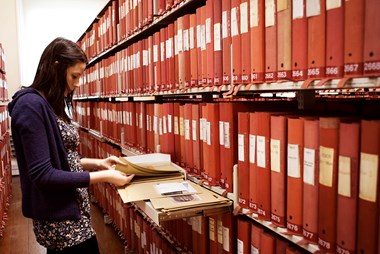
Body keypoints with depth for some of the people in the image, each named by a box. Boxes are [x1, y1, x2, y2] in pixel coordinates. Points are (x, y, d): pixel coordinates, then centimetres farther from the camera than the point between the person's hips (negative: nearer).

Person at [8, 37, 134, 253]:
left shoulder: (51, 105, 7)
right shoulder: (31, 105, -19)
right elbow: (43, 175, -23)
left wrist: (99, 163, 2)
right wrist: (104, 177, -22)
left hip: (70, 209, 9)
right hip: (60, 218, -9)